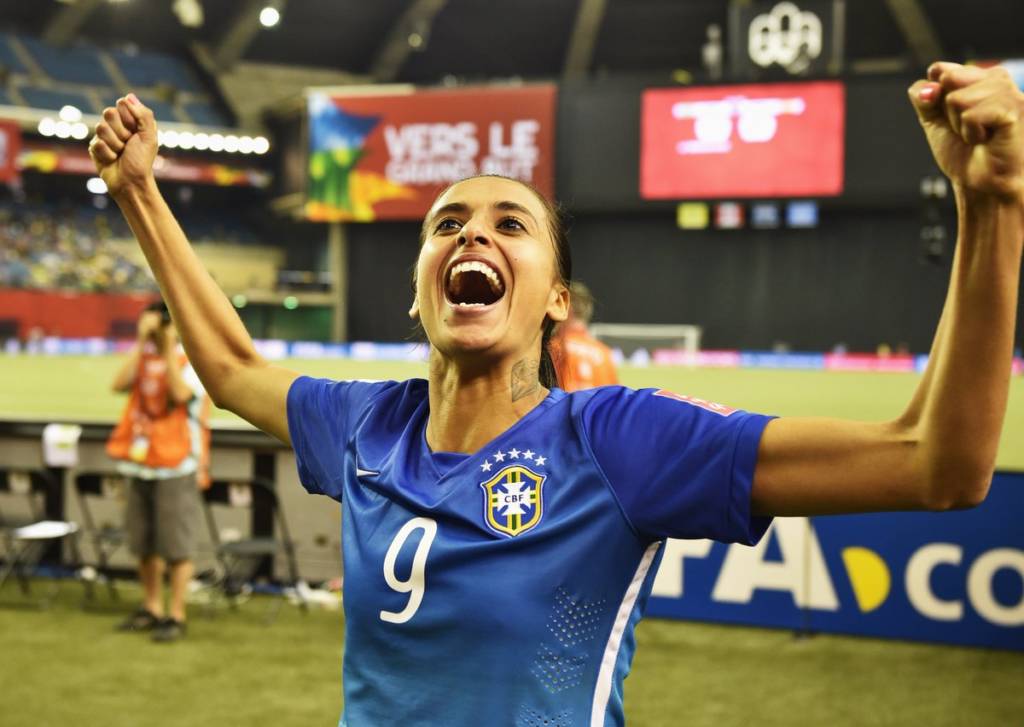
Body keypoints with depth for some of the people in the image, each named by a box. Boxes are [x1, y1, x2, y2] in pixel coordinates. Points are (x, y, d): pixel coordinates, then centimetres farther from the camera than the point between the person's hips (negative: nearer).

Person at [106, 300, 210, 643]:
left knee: (176, 545, -3)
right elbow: (120, 383, -9)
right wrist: (141, 341, -10)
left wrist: (168, 349, -20)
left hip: (176, 465, -6)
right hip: (141, 462, 6)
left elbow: (180, 392, -23)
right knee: (145, 543, 14)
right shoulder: (144, 358, 8)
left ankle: (176, 615, 3)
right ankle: (152, 608, 26)